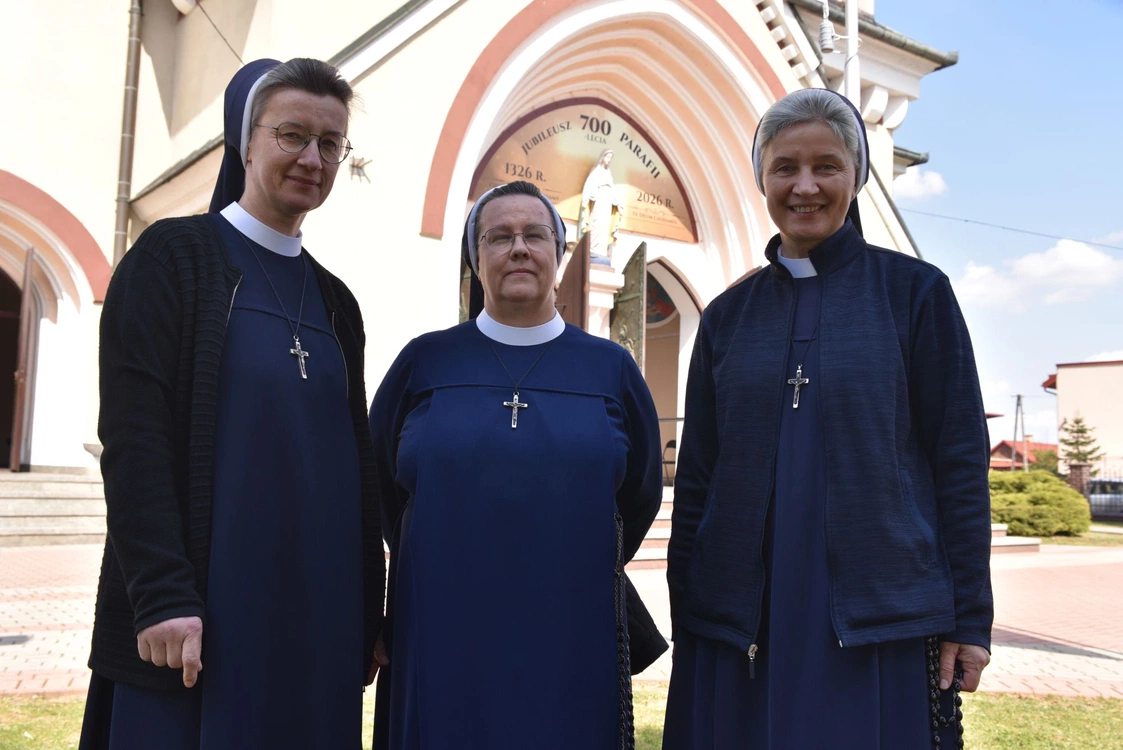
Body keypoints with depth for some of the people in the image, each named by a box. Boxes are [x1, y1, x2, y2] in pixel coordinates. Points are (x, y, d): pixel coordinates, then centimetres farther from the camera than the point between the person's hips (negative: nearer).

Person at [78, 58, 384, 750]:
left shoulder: (336, 302, 13)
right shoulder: (174, 255, -2)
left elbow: (359, 461, 12)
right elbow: (132, 435, -11)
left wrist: (369, 616, 10)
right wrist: (162, 596, -18)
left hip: (317, 610, 5)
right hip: (194, 611, -5)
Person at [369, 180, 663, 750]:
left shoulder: (610, 368, 5)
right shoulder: (425, 362, 4)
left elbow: (640, 496, 14)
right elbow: (381, 487, 12)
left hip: (572, 638, 1)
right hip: (443, 638, 0)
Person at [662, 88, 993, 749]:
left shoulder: (915, 291, 1)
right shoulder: (729, 315, 8)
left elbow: (961, 461, 0)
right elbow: (696, 473, 10)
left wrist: (972, 618, -4)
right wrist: (684, 613, 8)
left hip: (878, 614, -2)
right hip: (741, 618, 3)